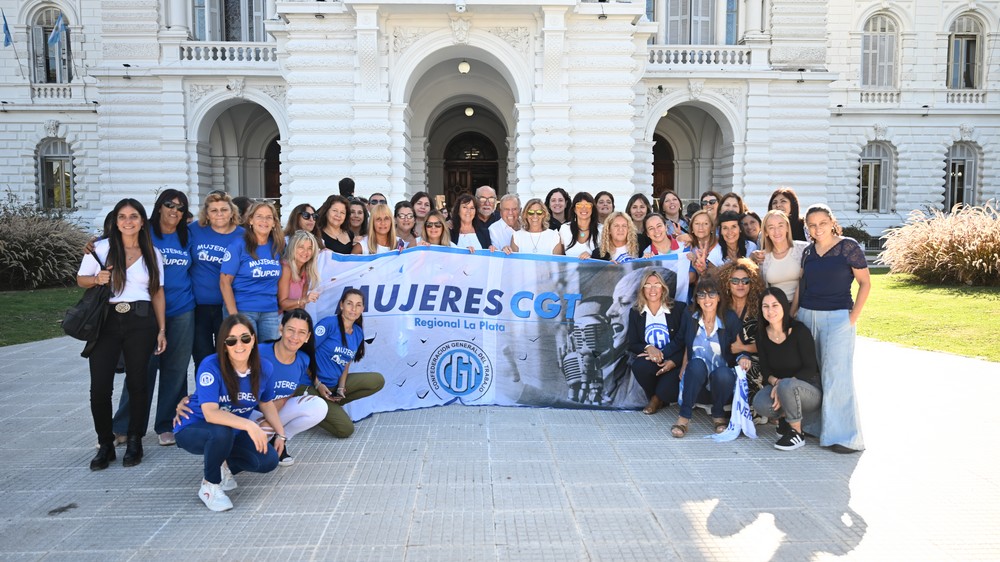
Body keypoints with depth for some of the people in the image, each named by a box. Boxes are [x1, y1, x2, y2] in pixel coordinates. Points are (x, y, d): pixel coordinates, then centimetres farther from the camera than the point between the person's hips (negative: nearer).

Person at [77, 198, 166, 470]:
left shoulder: (153, 254, 9)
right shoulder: (101, 248, 4)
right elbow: (81, 279, 12)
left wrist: (161, 330, 5)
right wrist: (97, 279, -11)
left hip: (141, 322, 1)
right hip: (106, 322, 0)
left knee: (137, 383, 4)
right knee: (100, 388, -4)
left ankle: (134, 443, 18)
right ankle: (105, 445, 13)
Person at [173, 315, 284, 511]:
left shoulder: (265, 368, -12)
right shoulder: (211, 366, -27)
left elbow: (266, 403, 7)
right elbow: (210, 413, -37)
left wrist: (280, 434, 3)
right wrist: (248, 425, -47)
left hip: (235, 432, 5)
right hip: (193, 429, -5)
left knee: (269, 460, -15)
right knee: (222, 431, -38)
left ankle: (224, 465, 15)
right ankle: (209, 486, -11)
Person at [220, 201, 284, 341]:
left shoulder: (278, 246, 5)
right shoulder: (238, 246, -7)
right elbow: (225, 282, -9)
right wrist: (234, 315, -14)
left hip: (271, 312, 4)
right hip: (242, 311, -4)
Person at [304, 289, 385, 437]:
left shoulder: (358, 333, 6)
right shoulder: (329, 324, -15)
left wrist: (341, 387, -6)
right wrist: (318, 385, -17)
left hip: (335, 384, 7)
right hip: (311, 386, -7)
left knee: (378, 381, -3)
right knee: (346, 429, -16)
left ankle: (331, 406, 1)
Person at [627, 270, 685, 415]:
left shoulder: (678, 309, 1)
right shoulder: (635, 312, 7)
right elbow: (632, 345, 4)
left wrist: (673, 362, -19)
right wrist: (648, 348, -19)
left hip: (672, 363, -1)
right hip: (648, 361, 2)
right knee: (640, 366, -35)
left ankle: (657, 399, -1)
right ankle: (658, 399, -3)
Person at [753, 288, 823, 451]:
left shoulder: (799, 330, -17)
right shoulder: (762, 334, -2)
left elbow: (810, 369, -17)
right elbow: (765, 369, 1)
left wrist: (782, 384, -27)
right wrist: (775, 382, -22)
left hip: (811, 390, -4)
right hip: (779, 387, 4)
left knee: (786, 385, -38)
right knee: (759, 404, -27)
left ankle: (797, 433, -14)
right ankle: (784, 416, 7)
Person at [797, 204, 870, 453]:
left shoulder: (848, 246, -4)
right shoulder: (808, 251, 10)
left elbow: (865, 283, -3)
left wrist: (853, 316, -8)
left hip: (837, 318, -5)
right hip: (807, 316, 5)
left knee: (836, 376, -7)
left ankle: (844, 435, 0)